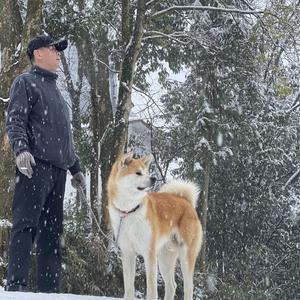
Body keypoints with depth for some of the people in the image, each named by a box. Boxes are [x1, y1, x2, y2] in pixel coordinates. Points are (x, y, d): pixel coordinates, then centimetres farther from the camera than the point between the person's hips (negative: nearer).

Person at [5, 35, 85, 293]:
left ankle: (50, 289, 4)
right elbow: (15, 121, -10)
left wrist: (75, 167, 29)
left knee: (51, 231, 4)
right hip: (35, 165, -8)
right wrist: (21, 148, -27)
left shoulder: (55, 90, 29)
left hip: (58, 170, 8)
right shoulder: (26, 82, 4)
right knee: (26, 225, -14)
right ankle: (16, 285, -17)